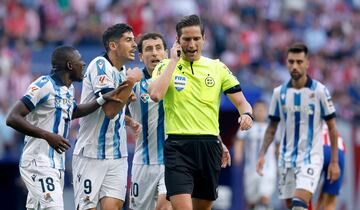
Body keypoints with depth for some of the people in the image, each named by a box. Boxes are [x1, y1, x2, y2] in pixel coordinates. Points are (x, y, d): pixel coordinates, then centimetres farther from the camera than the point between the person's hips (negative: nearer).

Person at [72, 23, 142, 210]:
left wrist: (129, 121, 12)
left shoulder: (123, 72, 13)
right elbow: (110, 110, -23)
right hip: (91, 154, -7)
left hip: (117, 155, 7)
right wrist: (131, 82, -18)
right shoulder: (100, 65, -13)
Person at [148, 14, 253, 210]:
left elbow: (242, 102, 11)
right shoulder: (166, 66, 4)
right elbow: (155, 95, -16)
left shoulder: (218, 68, 11)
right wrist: (173, 60, -9)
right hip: (178, 147, -3)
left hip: (209, 147, 3)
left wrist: (246, 114, -13)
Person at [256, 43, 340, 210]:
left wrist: (334, 162, -3)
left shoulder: (319, 91, -5)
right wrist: (262, 154, 1)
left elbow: (332, 128, 0)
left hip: (310, 158, -4)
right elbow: (272, 127, 13)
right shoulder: (279, 93, 5)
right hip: (286, 159, 4)